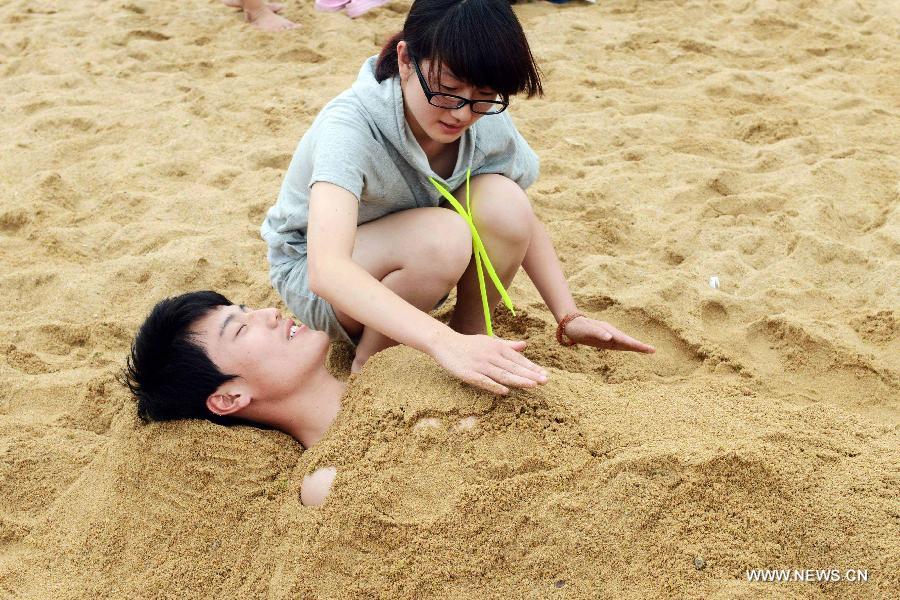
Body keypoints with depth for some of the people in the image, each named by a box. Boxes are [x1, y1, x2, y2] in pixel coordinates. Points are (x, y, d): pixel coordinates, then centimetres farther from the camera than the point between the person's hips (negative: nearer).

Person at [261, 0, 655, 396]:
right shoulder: (349, 125, -34)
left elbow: (522, 222, -2)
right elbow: (327, 271, -47)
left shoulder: (486, 120, -18)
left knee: (502, 201, -26)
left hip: (411, 269, 4)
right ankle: (369, 362, -10)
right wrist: (444, 343, -60)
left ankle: (471, 332, -3)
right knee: (443, 235, -35)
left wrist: (569, 318, -16)